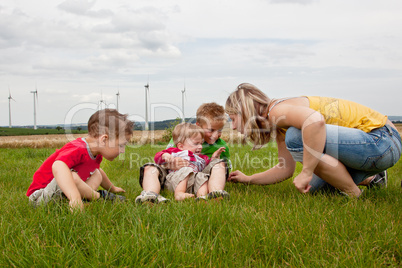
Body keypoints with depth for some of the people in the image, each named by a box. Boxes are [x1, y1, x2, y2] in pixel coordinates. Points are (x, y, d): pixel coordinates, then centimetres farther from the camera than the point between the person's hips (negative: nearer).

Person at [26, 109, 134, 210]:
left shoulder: (96, 155, 3)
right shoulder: (77, 150, -30)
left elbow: (98, 171, 27)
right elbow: (58, 166, -51)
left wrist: (112, 188, 39)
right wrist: (75, 197, -61)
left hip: (66, 193, 10)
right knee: (71, 177, -36)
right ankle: (99, 195, -9)